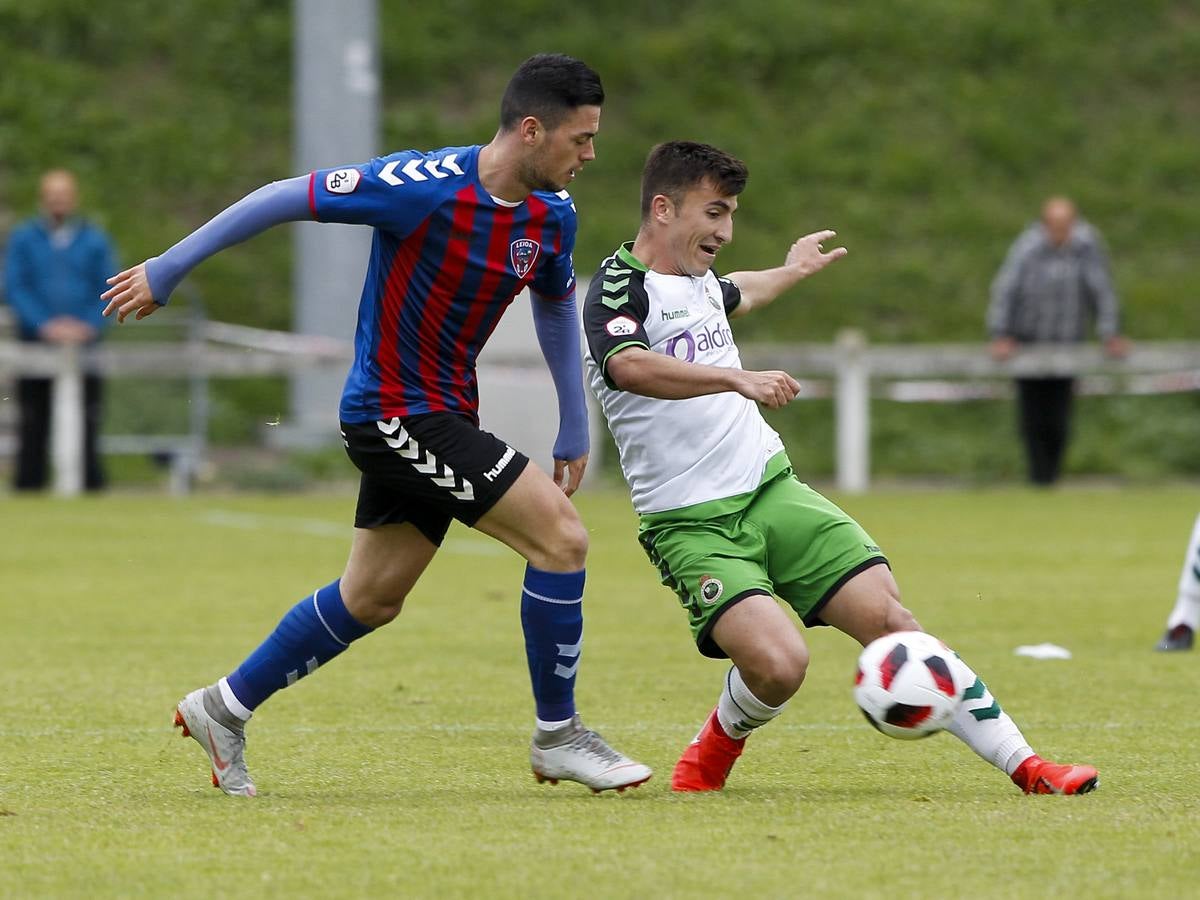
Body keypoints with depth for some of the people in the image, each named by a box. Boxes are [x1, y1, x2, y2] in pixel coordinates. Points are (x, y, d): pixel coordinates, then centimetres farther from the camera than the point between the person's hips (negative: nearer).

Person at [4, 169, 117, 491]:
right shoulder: (23, 238, 7)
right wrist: (44, 325, -12)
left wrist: (89, 325, -10)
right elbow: (15, 286, -1)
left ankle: (91, 483, -1)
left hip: (84, 341, 0)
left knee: (86, 417, -3)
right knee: (34, 419, -1)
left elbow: (109, 290, 6)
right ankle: (29, 482, 3)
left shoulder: (95, 239, 9)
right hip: (36, 341, 0)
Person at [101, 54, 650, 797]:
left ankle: (225, 708, 30)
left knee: (372, 599, 16)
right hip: (395, 411, -8)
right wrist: (166, 272, -8)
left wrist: (576, 428, 19)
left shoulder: (554, 214, -1)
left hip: (441, 415, 8)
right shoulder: (425, 187, -23)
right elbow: (285, 199, -15)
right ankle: (558, 736, -1)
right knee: (561, 538, -14)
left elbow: (557, 307, 20)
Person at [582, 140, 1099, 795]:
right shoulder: (619, 286, -12)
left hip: (771, 489, 7)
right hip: (692, 524, -7)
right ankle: (718, 745, 7)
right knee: (778, 663, -27)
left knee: (887, 616, -8)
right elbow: (628, 366, -35)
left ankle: (1022, 764, -5)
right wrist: (736, 379, -46)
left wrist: (793, 270, 58)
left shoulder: (695, 278, 14)